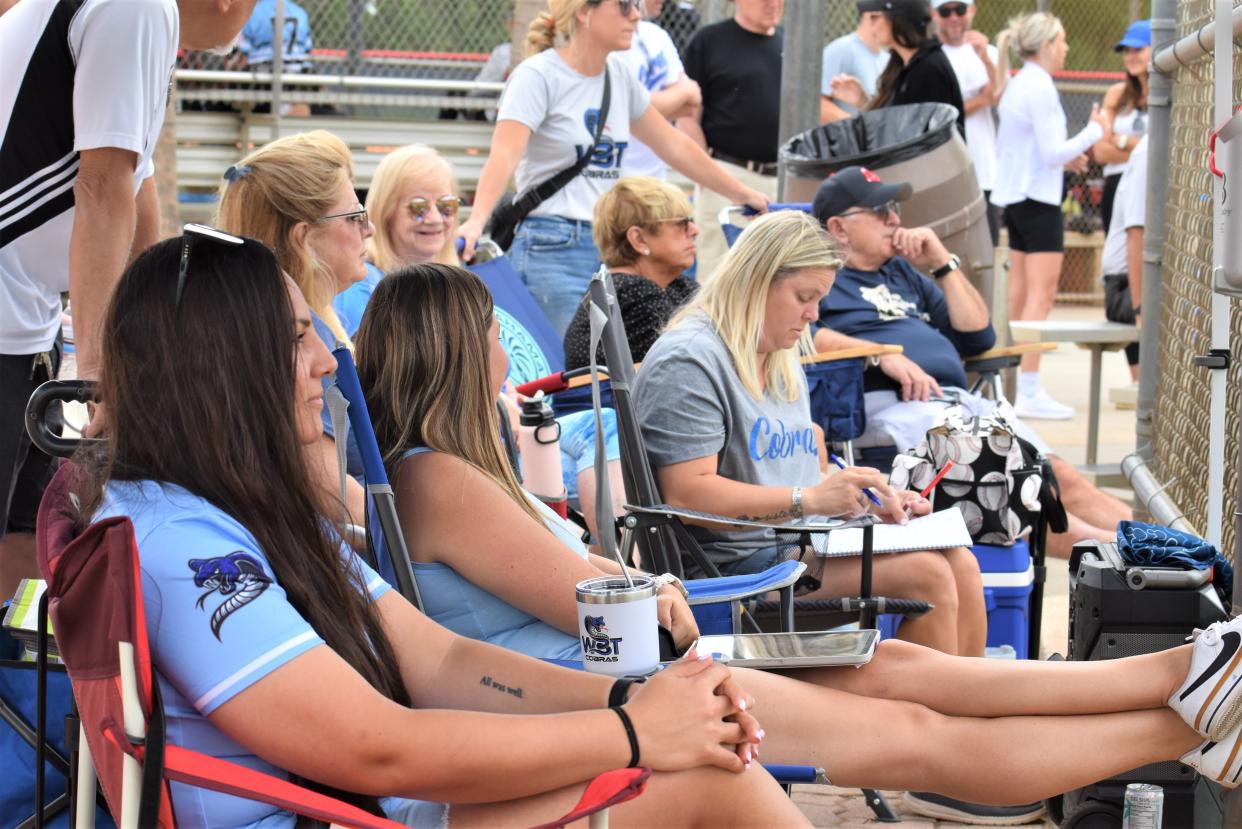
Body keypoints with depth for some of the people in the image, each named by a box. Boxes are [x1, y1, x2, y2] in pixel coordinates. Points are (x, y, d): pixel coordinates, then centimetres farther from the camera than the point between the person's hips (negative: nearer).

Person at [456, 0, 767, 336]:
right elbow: (504, 156, -21)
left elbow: (675, 146, 25)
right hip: (552, 249, -7)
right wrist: (476, 222, -38)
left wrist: (743, 194, 29)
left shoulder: (619, 74, 13)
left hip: (611, 248, 7)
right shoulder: (538, 76, -7)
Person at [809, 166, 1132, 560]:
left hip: (958, 397, 7)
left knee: (1059, 474, -15)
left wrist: (943, 263, 19)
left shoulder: (903, 272, 33)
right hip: (884, 404, -7)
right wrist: (884, 356, -17)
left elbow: (978, 336, 29)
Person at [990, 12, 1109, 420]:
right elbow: (1053, 151, -18)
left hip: (1014, 196, 10)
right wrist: (1094, 131, -6)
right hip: (1038, 199, -10)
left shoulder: (1015, 85, 13)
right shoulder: (1040, 88, -15)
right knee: (1041, 294, -9)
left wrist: (1065, 159, 15)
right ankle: (1030, 392, -12)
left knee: (1021, 293, 12)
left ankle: (1019, 386, 16)